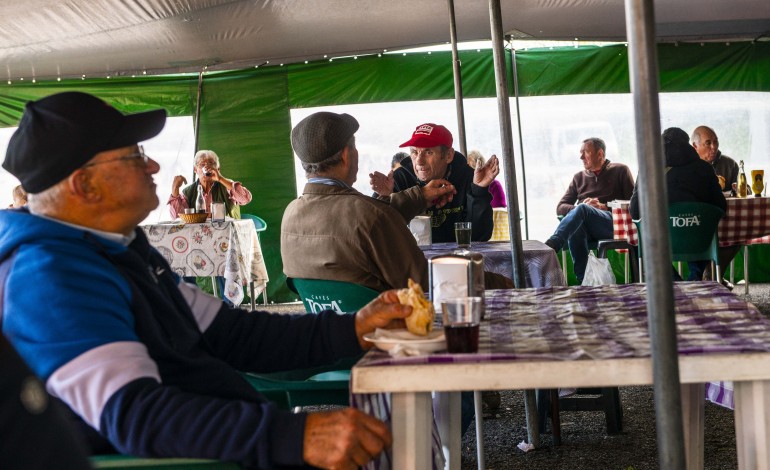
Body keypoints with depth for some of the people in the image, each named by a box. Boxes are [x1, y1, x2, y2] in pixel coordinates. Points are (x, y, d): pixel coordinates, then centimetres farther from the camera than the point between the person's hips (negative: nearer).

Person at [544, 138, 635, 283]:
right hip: (585, 225, 3)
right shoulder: (579, 177, 27)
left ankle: (549, 247, -52)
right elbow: (560, 208, 19)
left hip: (611, 223, -3)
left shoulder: (620, 171, 17)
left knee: (582, 209, -35)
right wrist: (579, 208, -3)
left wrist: (605, 207, -6)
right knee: (575, 230, -36)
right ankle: (582, 281, -40)